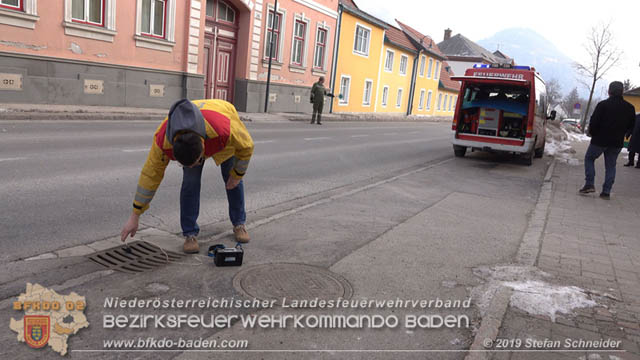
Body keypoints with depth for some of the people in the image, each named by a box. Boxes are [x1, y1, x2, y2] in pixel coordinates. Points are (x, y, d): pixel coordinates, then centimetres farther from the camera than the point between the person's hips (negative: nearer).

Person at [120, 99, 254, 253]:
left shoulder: (225, 130, -48)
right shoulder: (163, 140, -40)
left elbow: (246, 146, -26)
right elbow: (150, 174, -28)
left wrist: (237, 176, -13)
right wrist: (134, 217, -24)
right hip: (190, 127, 1)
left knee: (232, 179, 3)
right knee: (190, 181, -14)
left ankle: (239, 224, 24)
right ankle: (190, 234, -1)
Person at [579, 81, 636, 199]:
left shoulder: (603, 105, -14)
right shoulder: (630, 108, 2)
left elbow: (593, 122, -15)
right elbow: (631, 126, 9)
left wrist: (593, 134, 4)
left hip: (600, 140, -4)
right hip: (617, 143, 4)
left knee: (589, 158, 15)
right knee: (611, 165, 12)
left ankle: (589, 184, 3)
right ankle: (606, 192, 10)